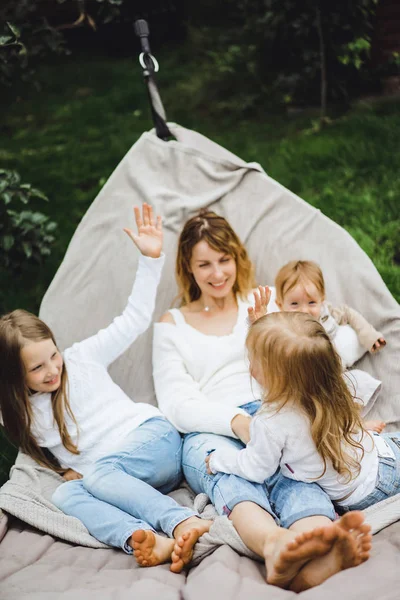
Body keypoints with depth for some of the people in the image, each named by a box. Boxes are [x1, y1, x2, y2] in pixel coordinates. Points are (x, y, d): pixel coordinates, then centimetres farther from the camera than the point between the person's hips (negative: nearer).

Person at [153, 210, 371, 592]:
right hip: (209, 434, 0)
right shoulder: (172, 325, 19)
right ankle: (276, 546, -70)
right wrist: (237, 421, -15)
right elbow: (177, 404, 5)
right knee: (231, 474, -38)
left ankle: (319, 563, -67)